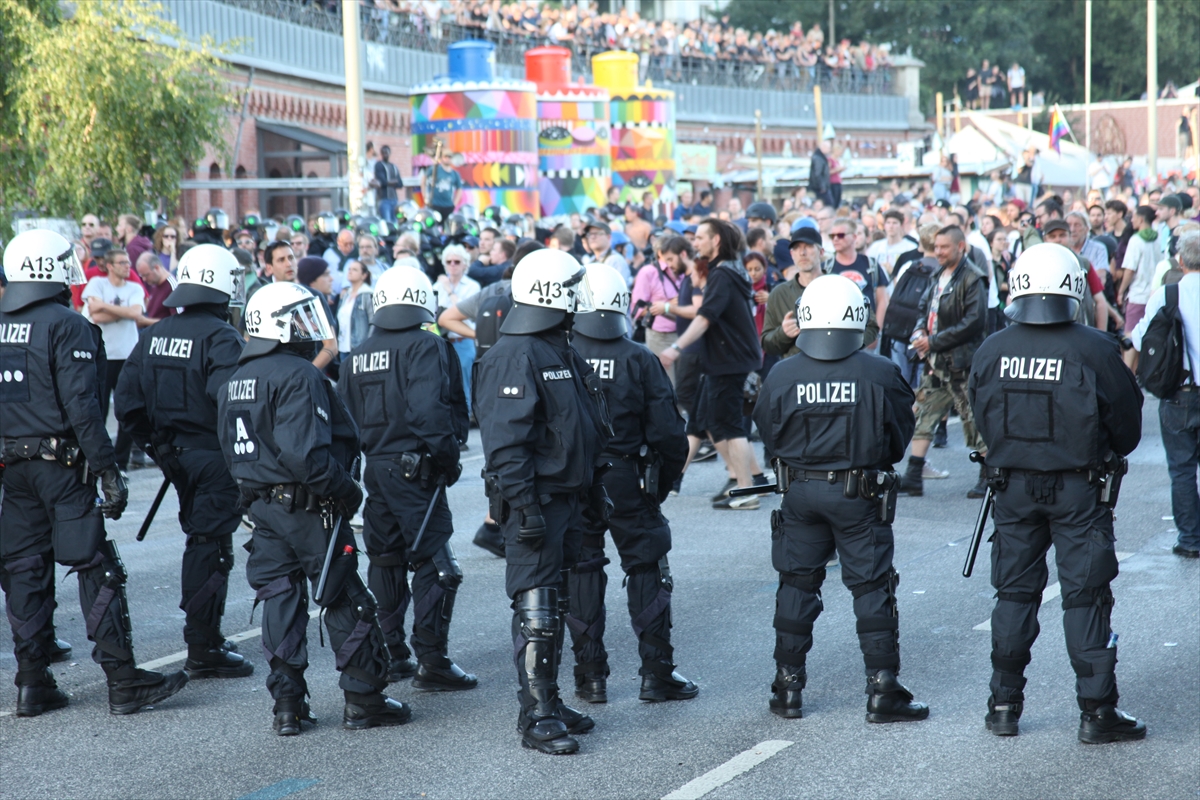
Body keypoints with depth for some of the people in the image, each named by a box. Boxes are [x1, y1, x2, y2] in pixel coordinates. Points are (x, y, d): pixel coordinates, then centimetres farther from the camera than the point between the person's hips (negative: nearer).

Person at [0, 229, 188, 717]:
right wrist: (109, 471, -15)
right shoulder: (67, 326, -12)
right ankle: (123, 682, -2)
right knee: (97, 570, -3)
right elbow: (81, 407, -17)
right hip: (61, 465, -7)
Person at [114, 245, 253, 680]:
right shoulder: (220, 337, -15)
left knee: (199, 540, 20)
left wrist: (155, 446, 14)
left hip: (174, 458, 7)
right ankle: (204, 650, 1)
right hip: (213, 459, -7)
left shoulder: (154, 335, 7)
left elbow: (127, 401, 7)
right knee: (212, 547, -1)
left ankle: (203, 633, 30)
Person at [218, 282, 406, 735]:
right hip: (307, 507, -8)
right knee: (347, 604, 3)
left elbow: (233, 451, 16)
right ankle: (363, 700, 8)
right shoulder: (298, 376, -18)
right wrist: (345, 490, -17)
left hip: (262, 506, 8)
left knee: (280, 601, 11)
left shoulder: (237, 380, 12)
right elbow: (305, 452, -26)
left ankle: (287, 706, 10)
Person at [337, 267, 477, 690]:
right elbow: (429, 410, -23)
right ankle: (431, 661, -5)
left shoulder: (359, 355, 10)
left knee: (386, 561, 16)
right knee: (434, 564, -3)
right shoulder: (426, 347, -11)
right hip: (414, 469, -7)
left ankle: (389, 655, 22)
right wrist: (446, 456, -13)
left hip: (375, 468, 7)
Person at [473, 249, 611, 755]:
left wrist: (594, 493, 24)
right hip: (535, 501, -10)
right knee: (536, 609, -7)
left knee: (556, 604, 15)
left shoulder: (561, 354, 15)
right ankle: (536, 717, -3)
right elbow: (505, 442, -22)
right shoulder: (513, 358, -17)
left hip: (566, 499, 10)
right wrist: (523, 507, -25)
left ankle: (549, 702, 24)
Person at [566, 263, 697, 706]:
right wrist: (662, 482, 8)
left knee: (581, 574, 10)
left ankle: (590, 677, 13)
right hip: (628, 480, -1)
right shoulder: (639, 360, -7)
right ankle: (657, 673, 9)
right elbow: (668, 432, -6)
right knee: (647, 573, 9)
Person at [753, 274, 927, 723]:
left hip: (800, 492, 2)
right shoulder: (880, 374, -11)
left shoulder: (782, 376, -8)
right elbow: (899, 437, -1)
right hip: (860, 496, -2)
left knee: (796, 586, 13)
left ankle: (788, 690, 18)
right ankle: (883, 693, 4)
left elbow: (770, 437, 3)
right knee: (872, 589, 5)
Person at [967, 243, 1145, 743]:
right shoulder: (1093, 350, -14)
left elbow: (981, 420, 7)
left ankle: (1004, 705, 18)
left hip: (1013, 487, 3)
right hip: (1079, 488, -3)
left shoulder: (991, 351, -5)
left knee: (1015, 593, 13)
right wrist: (1110, 458, 17)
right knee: (1085, 597, 2)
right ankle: (1097, 711, 3)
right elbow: (1126, 419, -4)